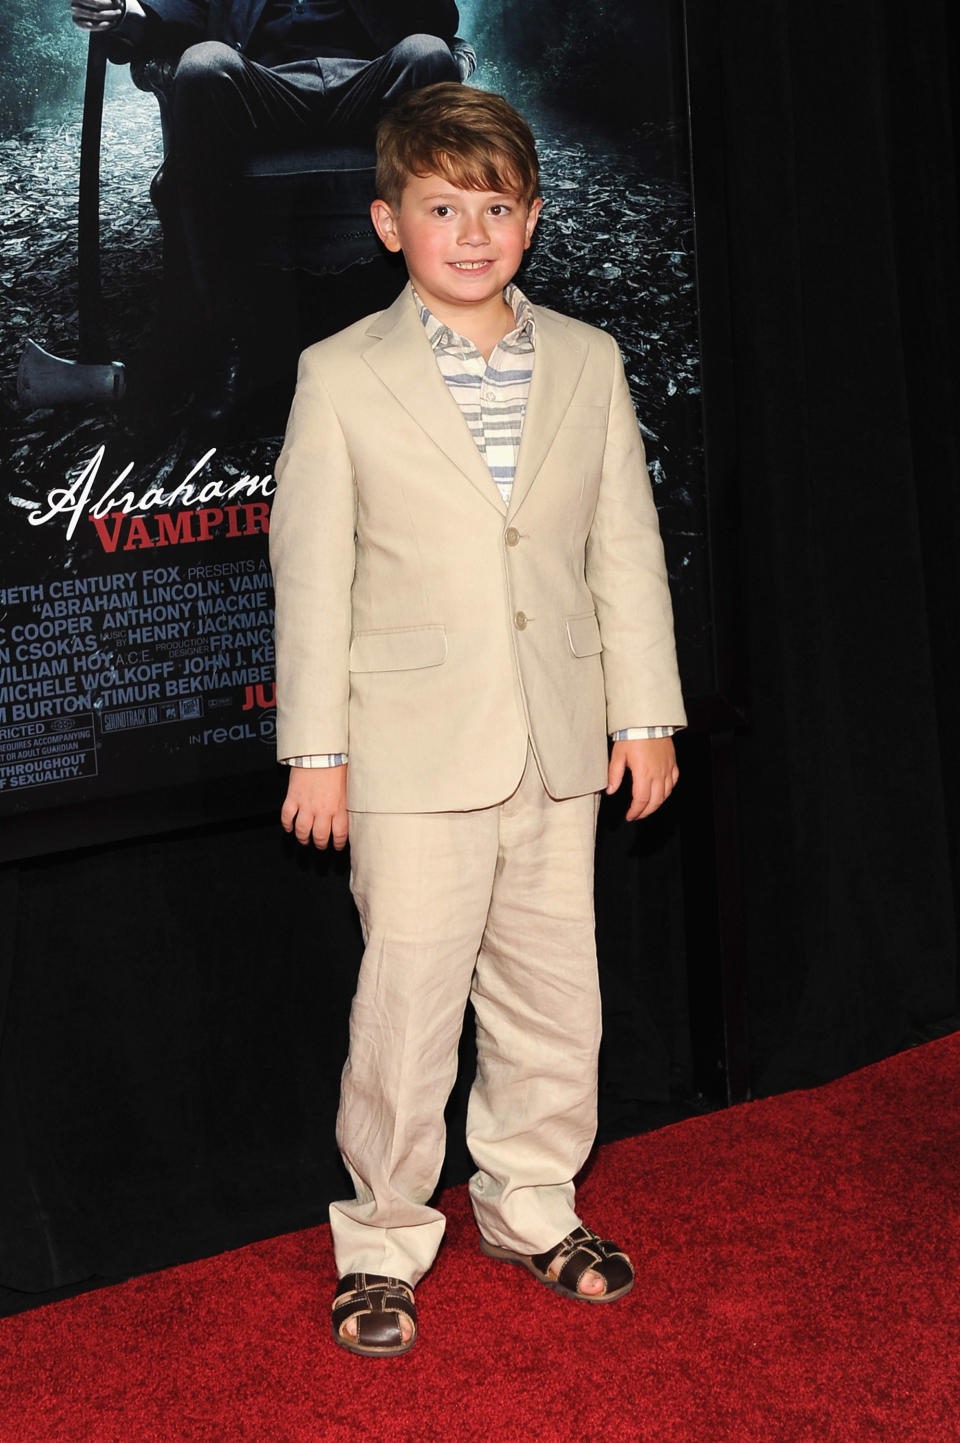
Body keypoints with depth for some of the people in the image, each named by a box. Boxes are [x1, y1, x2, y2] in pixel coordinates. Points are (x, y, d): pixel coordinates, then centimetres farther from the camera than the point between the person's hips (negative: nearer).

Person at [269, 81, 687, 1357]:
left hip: (558, 745, 4)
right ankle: (383, 1240, 18)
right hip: (413, 750, -3)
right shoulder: (341, 377, -4)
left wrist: (647, 714, 6)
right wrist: (315, 749, -4)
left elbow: (627, 548, 8)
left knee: (554, 990, 13)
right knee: (409, 1001, 1)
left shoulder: (589, 364, 5)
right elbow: (310, 573, -3)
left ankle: (529, 1200, 32)